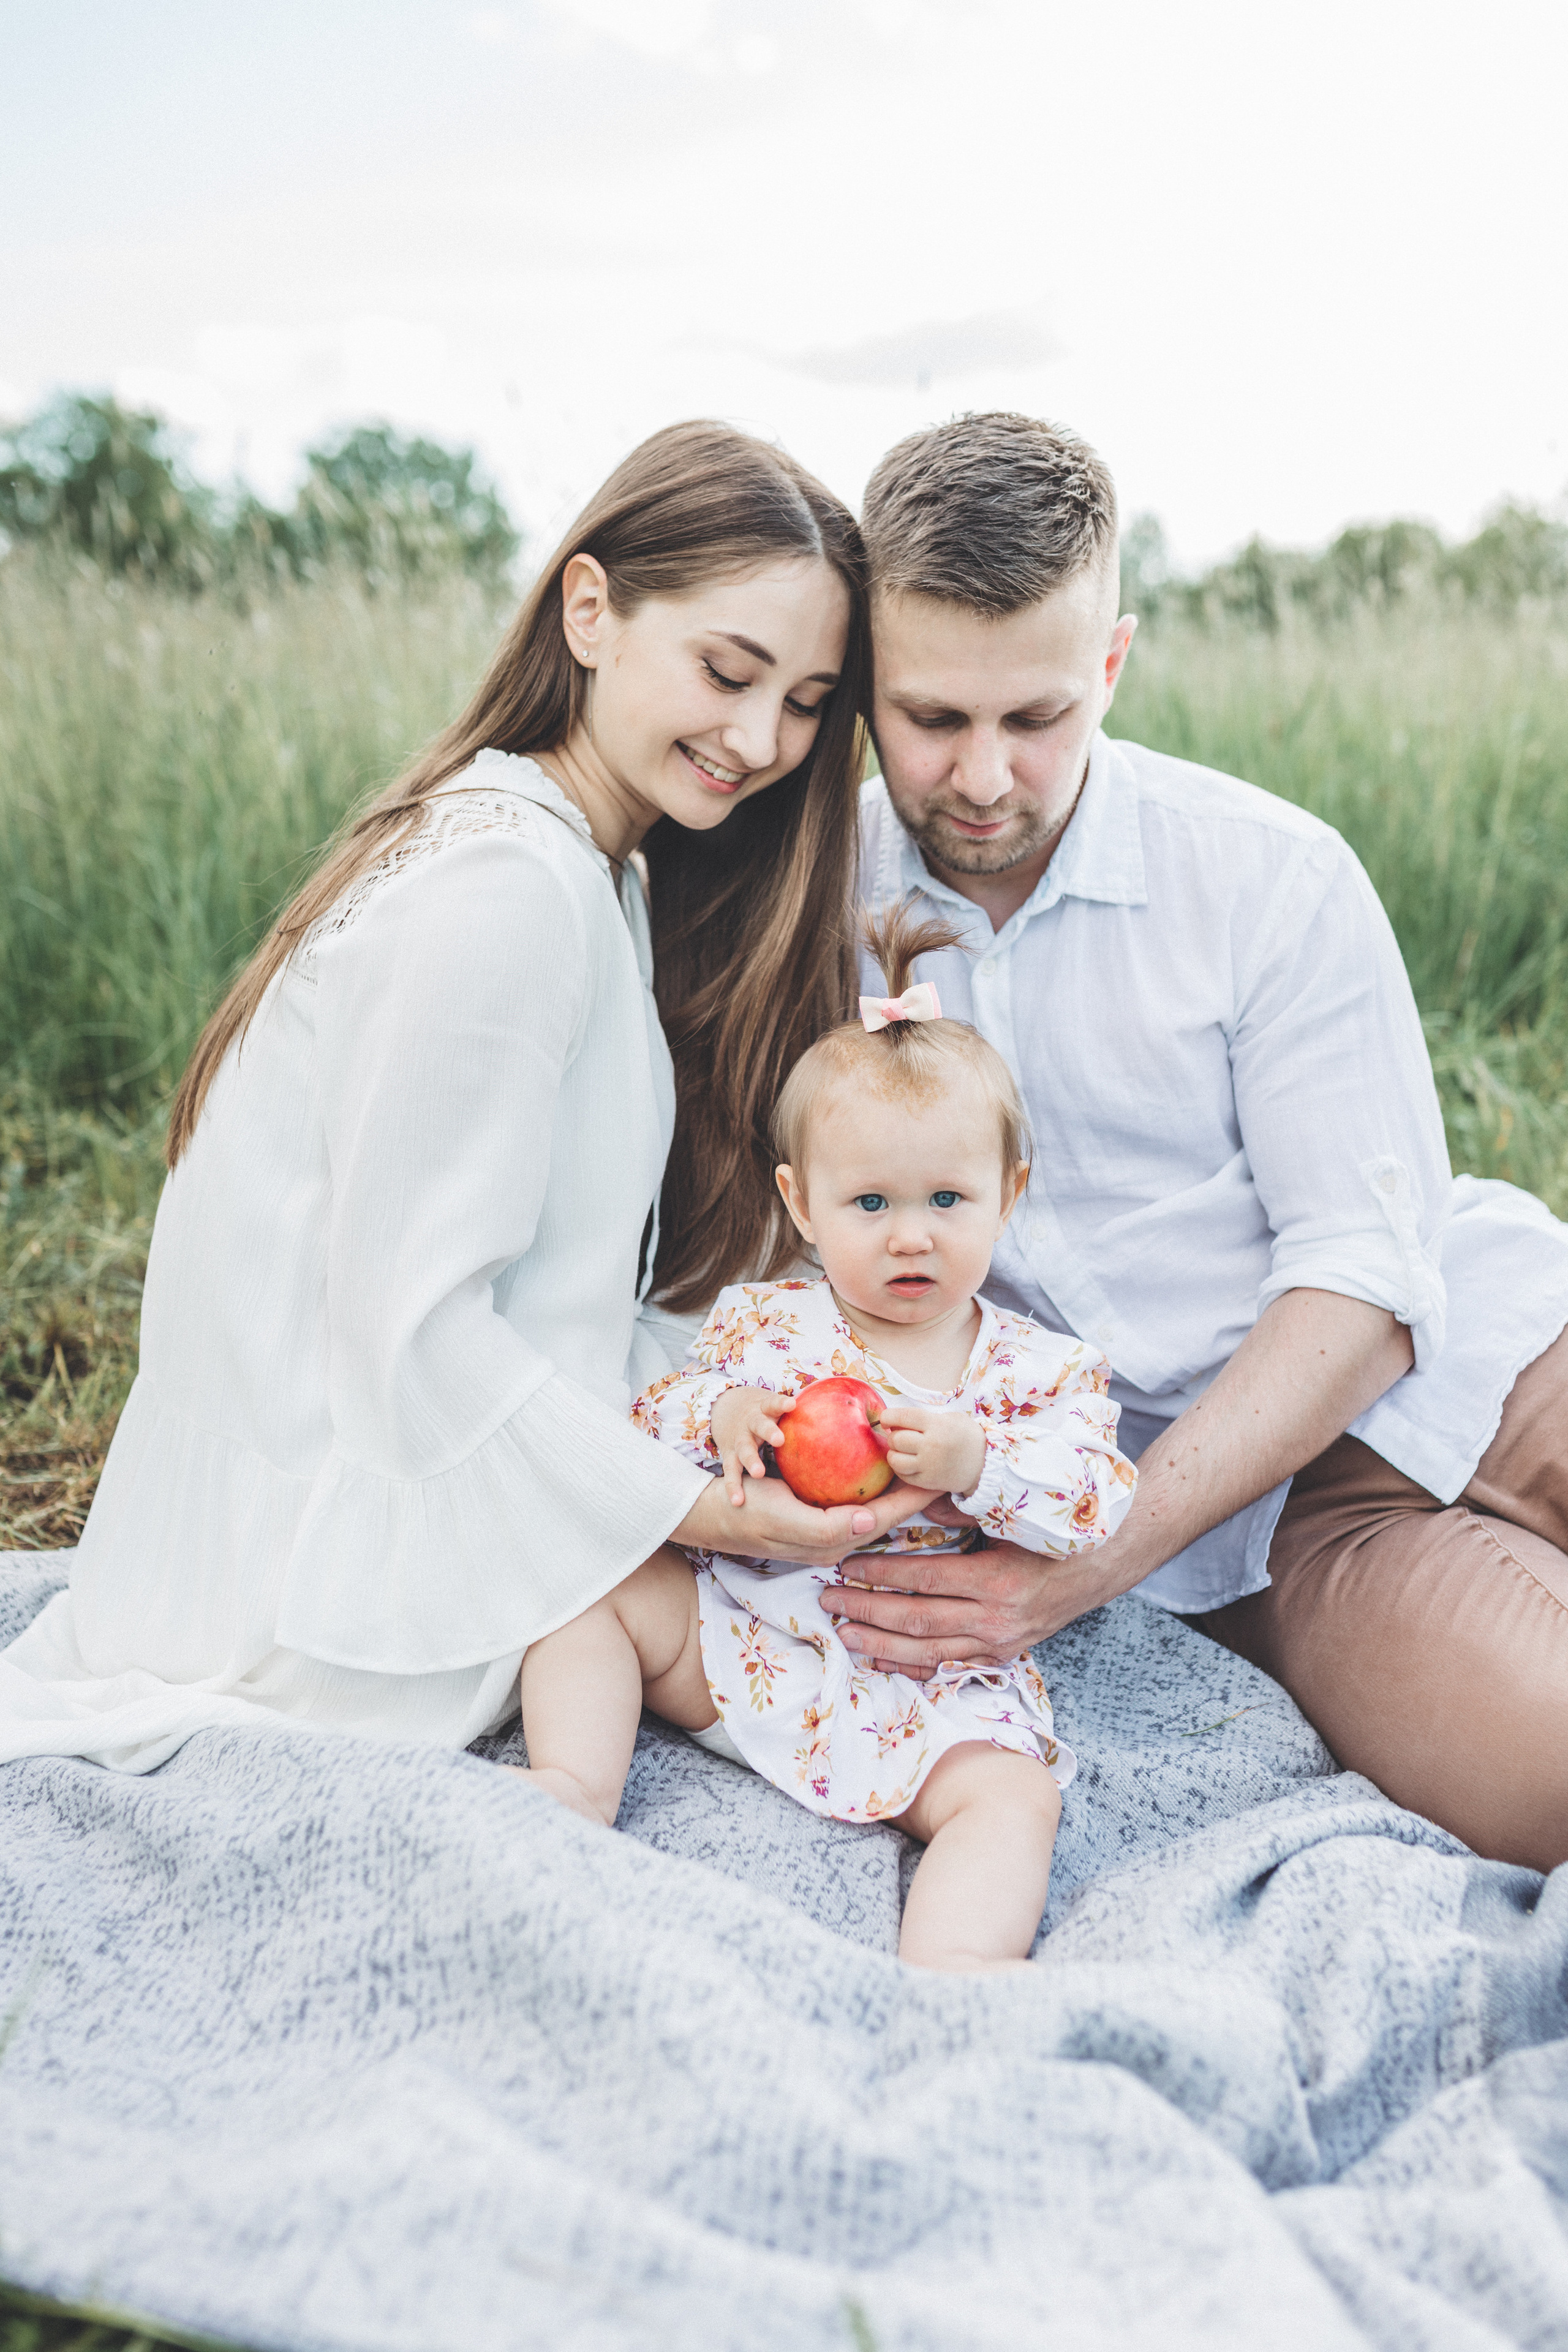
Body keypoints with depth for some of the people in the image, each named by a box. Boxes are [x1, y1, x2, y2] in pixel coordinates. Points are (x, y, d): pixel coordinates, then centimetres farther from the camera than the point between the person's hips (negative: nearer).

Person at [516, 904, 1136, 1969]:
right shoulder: (765, 1322, 3)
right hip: (739, 1637, 2)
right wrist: (720, 1415, -20)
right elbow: (649, 1420, 4)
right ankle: (574, 1785, -13)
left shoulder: (1045, 1369, 0)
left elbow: (1100, 1506, -10)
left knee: (1012, 1794, -25)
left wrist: (974, 1461, -27)